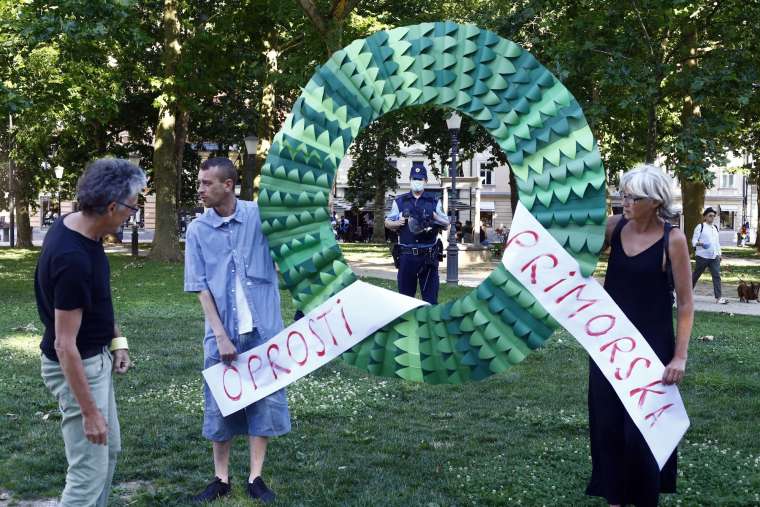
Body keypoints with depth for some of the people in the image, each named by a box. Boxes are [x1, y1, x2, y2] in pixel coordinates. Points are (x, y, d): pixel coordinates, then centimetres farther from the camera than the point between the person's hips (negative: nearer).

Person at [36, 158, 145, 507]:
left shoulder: (76, 226, -4)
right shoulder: (73, 259, -32)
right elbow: (64, 344, -28)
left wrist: (116, 338, 10)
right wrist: (89, 411, -23)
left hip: (96, 358, 10)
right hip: (76, 366, -10)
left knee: (109, 449, 23)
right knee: (89, 470, -2)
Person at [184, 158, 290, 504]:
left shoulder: (261, 215, -4)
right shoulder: (197, 230, -1)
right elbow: (200, 287, -2)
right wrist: (220, 335, -10)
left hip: (263, 328, -1)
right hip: (222, 331, 1)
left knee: (265, 398, 6)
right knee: (220, 402, 8)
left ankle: (256, 478, 20)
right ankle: (221, 478, 23)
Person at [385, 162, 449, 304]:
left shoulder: (434, 202, 10)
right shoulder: (399, 201, 10)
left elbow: (446, 225, 11)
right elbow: (387, 222, 14)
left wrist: (435, 217, -9)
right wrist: (398, 223, -6)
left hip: (429, 255, -1)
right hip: (407, 255, 1)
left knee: (430, 295, 0)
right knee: (405, 294, 6)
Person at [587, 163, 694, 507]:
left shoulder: (673, 239, -13)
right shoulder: (615, 226, -1)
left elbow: (686, 303, -10)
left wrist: (680, 356, -14)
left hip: (651, 345, -4)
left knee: (643, 428, 2)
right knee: (607, 422, 11)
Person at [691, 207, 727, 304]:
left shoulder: (715, 227, 16)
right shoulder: (700, 227, -4)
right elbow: (694, 240, -9)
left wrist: (719, 254, 17)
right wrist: (700, 244, -28)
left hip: (714, 257, 5)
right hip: (702, 256, -5)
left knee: (716, 276, -7)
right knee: (696, 275, 6)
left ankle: (718, 297, -10)